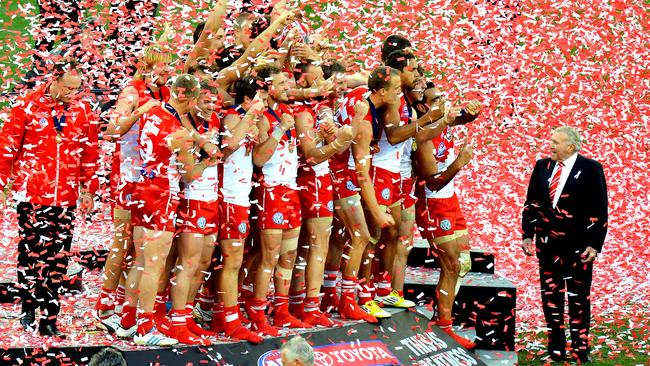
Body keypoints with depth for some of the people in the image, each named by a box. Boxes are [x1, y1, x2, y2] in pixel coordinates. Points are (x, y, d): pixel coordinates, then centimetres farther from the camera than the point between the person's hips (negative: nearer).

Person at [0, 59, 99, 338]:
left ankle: (49, 318, 6)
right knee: (32, 250, 0)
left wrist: (88, 189, 11)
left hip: (65, 196, 2)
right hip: (32, 191, -2)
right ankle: (28, 309, 13)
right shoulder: (27, 106, -2)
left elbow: (90, 154, 13)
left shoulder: (82, 111, 7)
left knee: (58, 257, 2)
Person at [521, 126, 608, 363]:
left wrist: (595, 244, -10)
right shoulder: (542, 166, 7)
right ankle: (555, 349, 14)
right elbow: (531, 203, 12)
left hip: (578, 246, -4)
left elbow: (599, 210, -5)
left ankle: (580, 348, 7)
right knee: (550, 296, 7)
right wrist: (528, 235, 5)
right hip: (548, 244, 4)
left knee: (579, 297, 1)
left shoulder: (590, 169, -5)